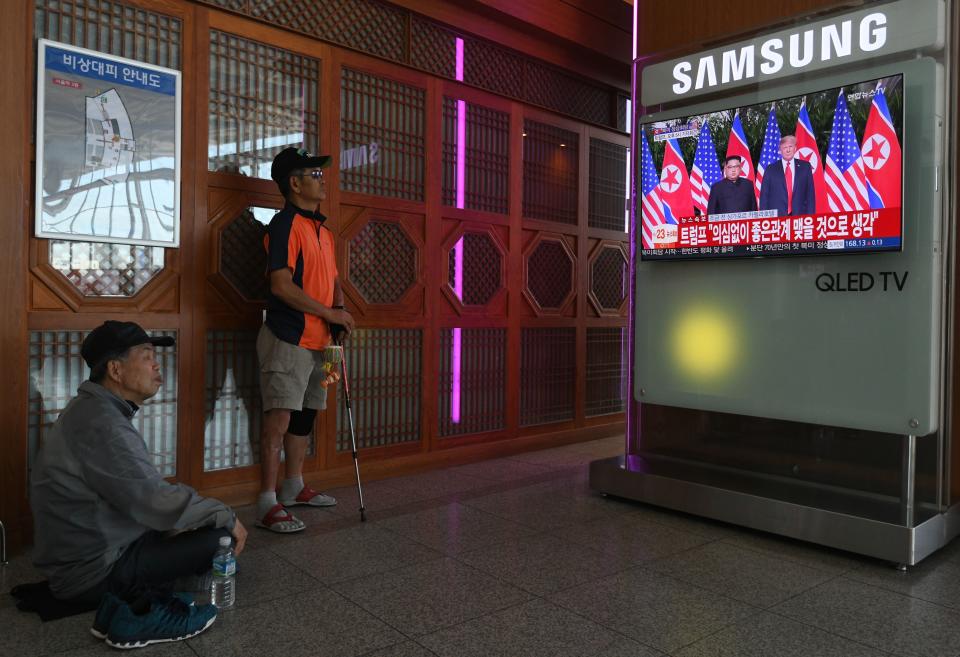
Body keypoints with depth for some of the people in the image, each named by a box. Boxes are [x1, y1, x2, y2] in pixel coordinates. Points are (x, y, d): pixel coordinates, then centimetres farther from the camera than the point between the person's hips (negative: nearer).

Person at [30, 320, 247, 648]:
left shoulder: (94, 410, 8)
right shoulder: (100, 422, -25)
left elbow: (138, 491, 11)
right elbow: (156, 501, -28)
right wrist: (226, 517, -14)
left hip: (87, 549, 10)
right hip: (91, 570, -10)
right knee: (219, 538, -15)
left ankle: (133, 600, 5)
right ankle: (138, 612, -3)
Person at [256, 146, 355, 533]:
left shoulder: (322, 229, 17)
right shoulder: (286, 224, -11)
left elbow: (332, 278, 25)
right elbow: (281, 285, -20)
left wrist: (340, 306, 4)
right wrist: (329, 313, -15)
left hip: (317, 340, 9)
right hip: (288, 338, -9)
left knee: (304, 414, 15)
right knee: (279, 416, -9)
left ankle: (293, 487, 28)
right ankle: (267, 504, -5)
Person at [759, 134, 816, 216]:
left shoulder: (805, 167, 11)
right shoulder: (771, 170, 8)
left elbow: (810, 194, 10)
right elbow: (764, 196, 6)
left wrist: (810, 217, 2)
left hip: (800, 216, 1)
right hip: (776, 217, -1)